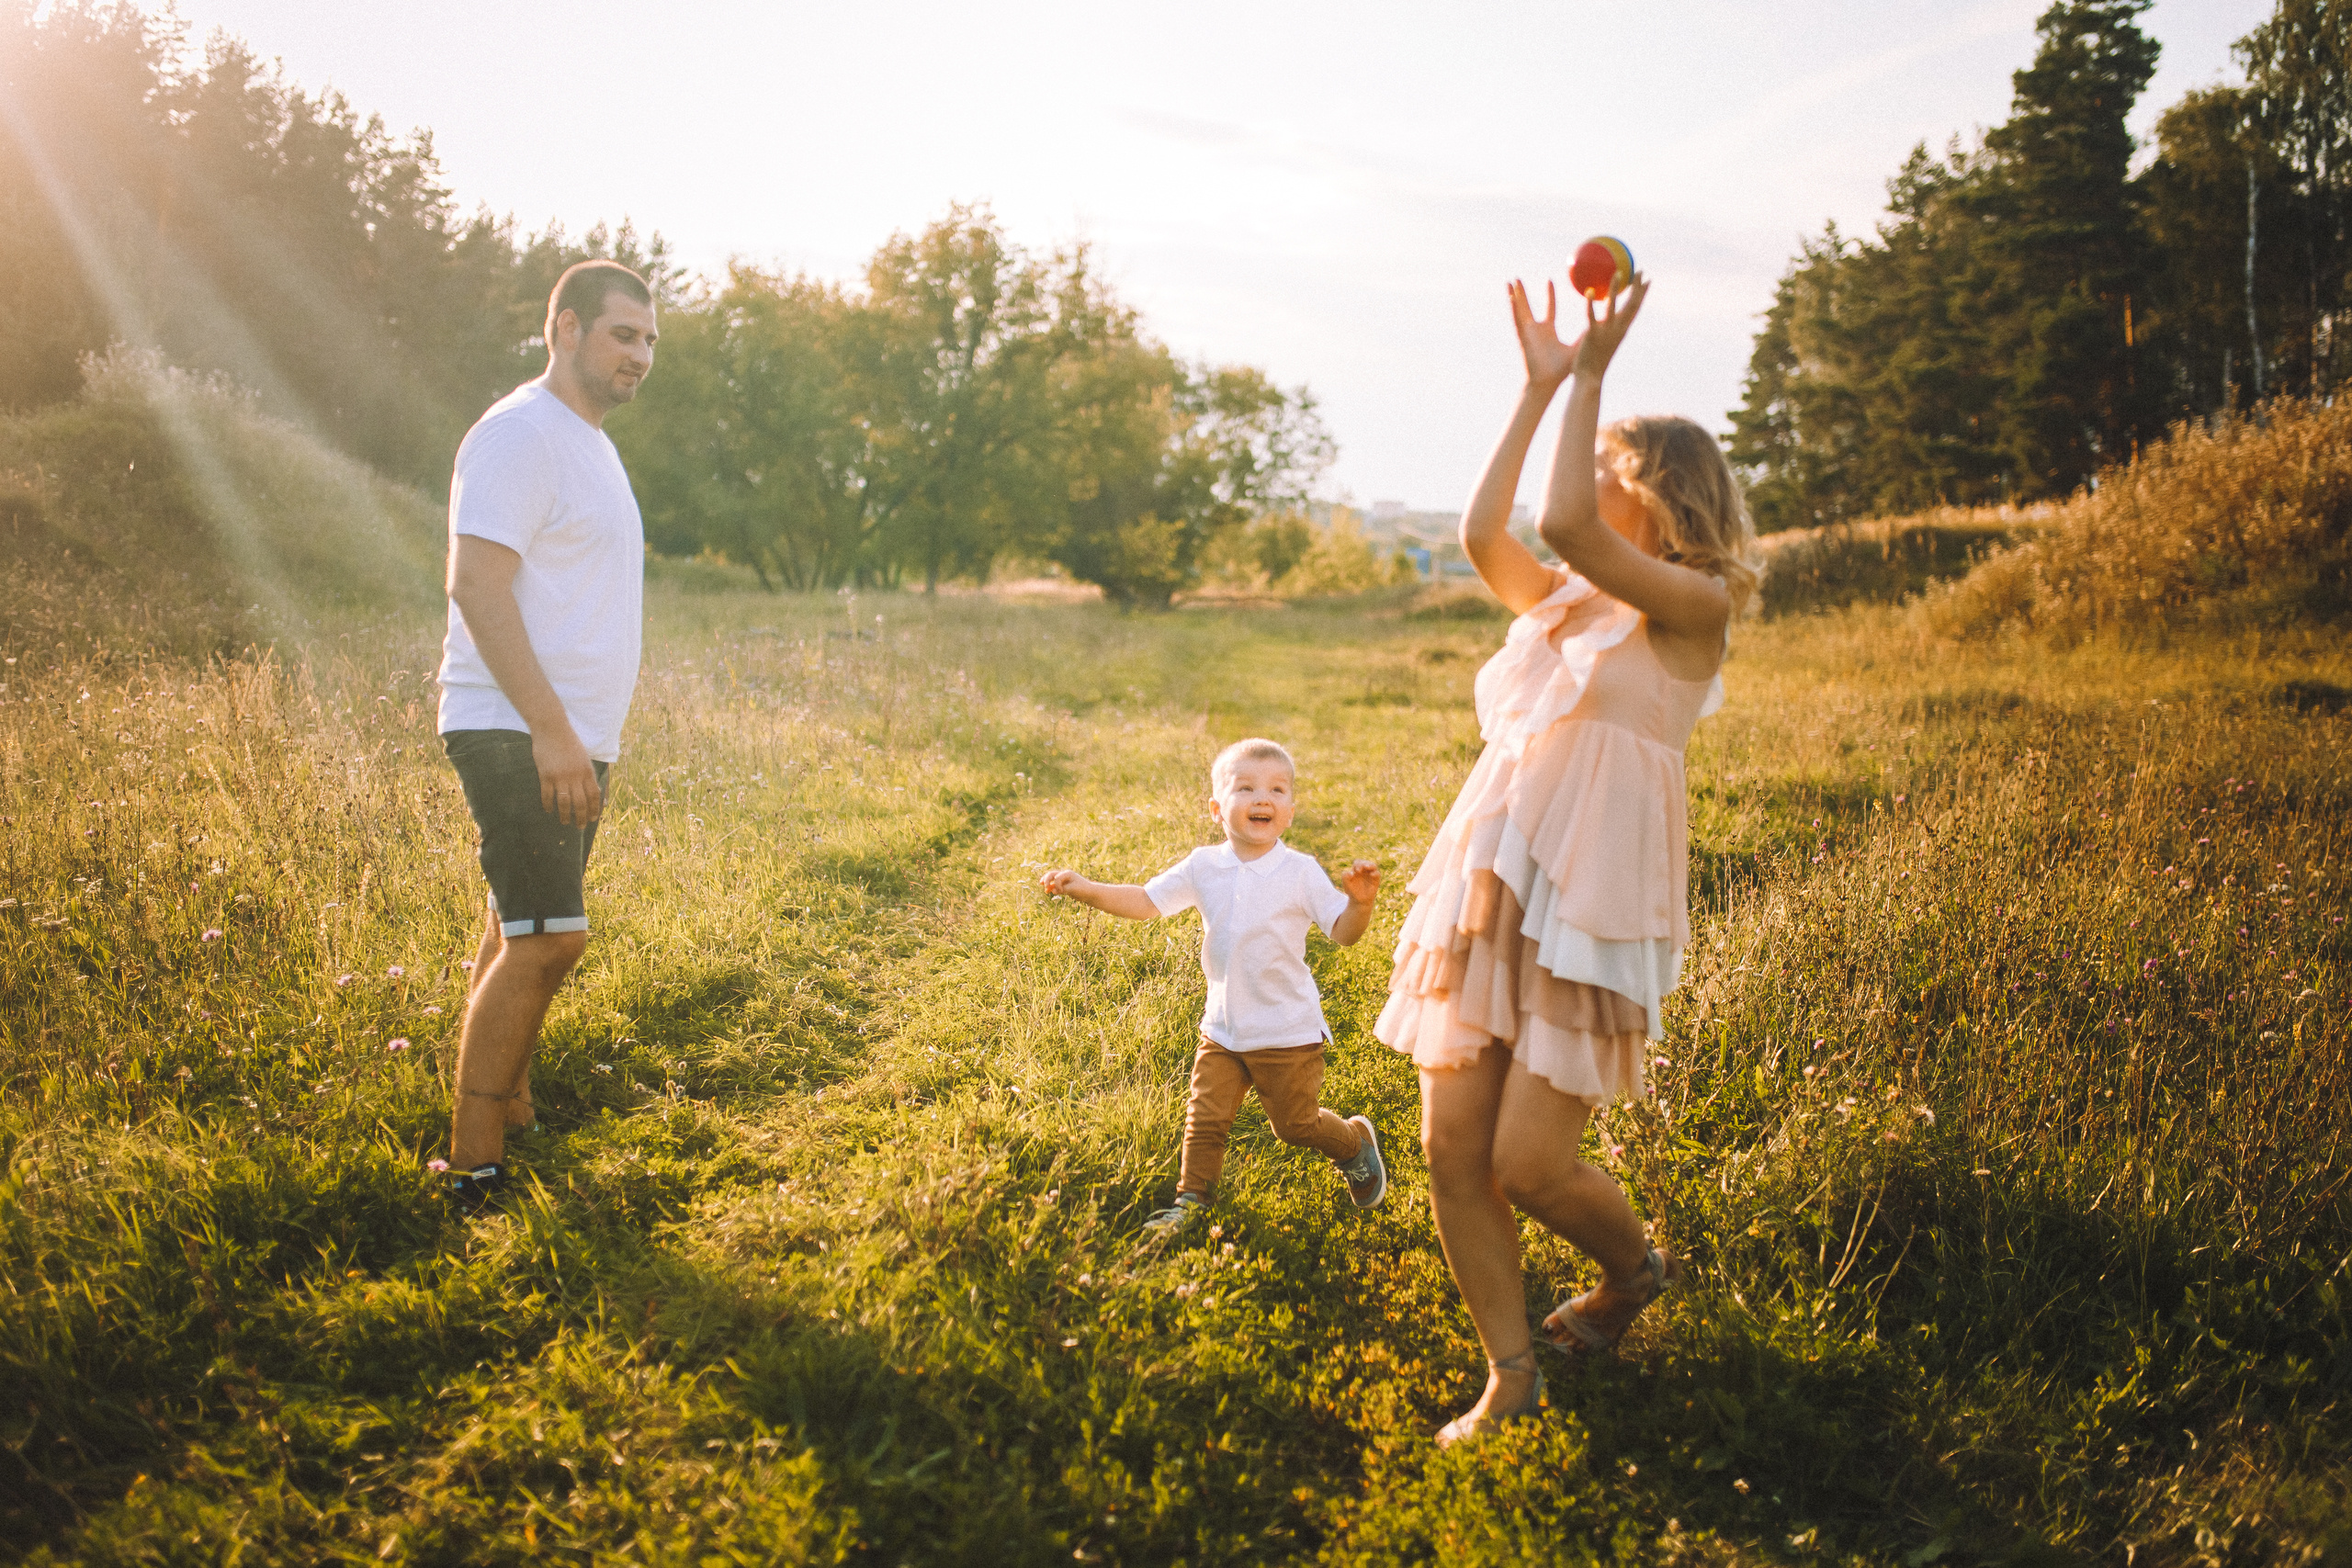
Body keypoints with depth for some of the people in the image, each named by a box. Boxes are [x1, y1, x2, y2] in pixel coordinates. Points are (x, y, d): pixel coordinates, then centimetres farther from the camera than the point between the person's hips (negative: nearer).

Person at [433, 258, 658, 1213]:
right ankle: (472, 1172, -9)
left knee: (525, 935, 12)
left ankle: (509, 1121, 20)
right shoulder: (519, 434, -11)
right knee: (546, 939, -14)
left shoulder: (587, 444, 20)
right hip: (516, 734, -10)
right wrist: (550, 730, -24)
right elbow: (478, 586, -20)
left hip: (571, 741, 10)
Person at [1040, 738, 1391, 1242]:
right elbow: (1145, 901, -1)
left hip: (1287, 1030, -3)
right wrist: (1084, 889, -12)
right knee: (1205, 1118, 7)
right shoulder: (1203, 867, -3)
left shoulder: (1300, 872, -13)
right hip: (1223, 1027, 3)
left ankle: (1357, 1141, 37)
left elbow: (1343, 933, -14)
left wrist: (1360, 902, -35)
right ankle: (1193, 1198, 28)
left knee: (1296, 1124, 8)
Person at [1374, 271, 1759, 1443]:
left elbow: (1561, 526, -17)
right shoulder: (1567, 601, 18)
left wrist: (1589, 375, -10)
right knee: (1451, 1149, 1)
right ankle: (1512, 1375, 17)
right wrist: (1539, 387, 6)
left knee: (1526, 1163, -8)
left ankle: (1635, 1267, 26)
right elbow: (1482, 533, 2)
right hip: (1488, 886, 7)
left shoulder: (1693, 603, -3)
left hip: (1589, 901, -7)